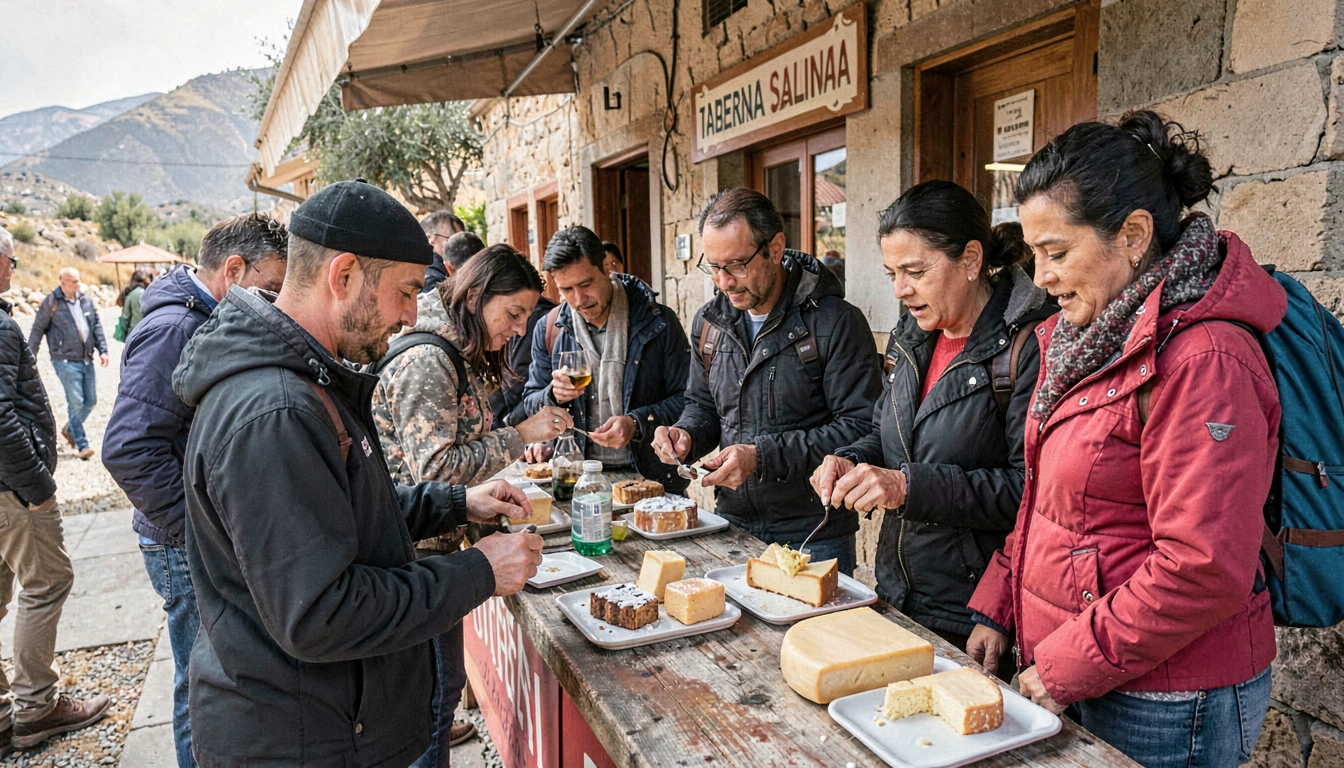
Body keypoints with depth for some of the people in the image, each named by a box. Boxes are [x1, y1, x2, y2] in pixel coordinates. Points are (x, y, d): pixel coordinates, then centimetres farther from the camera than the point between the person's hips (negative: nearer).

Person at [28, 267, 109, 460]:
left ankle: (69, 429, 34)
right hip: (66, 361, -5)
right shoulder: (51, 302, -6)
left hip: (86, 360, 5)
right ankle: (82, 445, 1)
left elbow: (97, 326, 12)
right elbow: (37, 330, 0)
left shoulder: (86, 300, 9)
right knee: (76, 402, -6)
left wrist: (102, 350, 2)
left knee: (91, 400, 10)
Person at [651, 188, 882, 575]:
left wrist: (763, 457, -25)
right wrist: (686, 435, -6)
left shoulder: (835, 322, -15)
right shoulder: (710, 321, 5)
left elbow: (861, 428, -19)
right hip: (733, 524, 5)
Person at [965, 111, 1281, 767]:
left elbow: (1203, 571, -25)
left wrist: (1065, 668, -17)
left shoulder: (1202, 361, -22)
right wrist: (997, 608, 6)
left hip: (1164, 708, -8)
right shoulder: (1091, 335, 6)